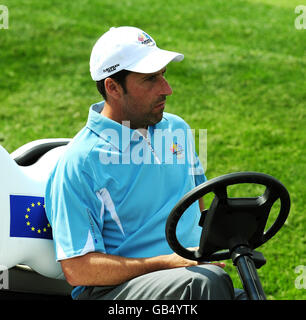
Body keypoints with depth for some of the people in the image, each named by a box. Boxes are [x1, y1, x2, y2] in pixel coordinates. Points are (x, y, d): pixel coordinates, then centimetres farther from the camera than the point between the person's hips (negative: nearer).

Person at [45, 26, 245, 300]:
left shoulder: (177, 129, 15)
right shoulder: (78, 164, -8)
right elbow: (77, 269, -13)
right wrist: (166, 263, -19)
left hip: (192, 271, 6)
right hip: (114, 289, -6)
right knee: (207, 281, -35)